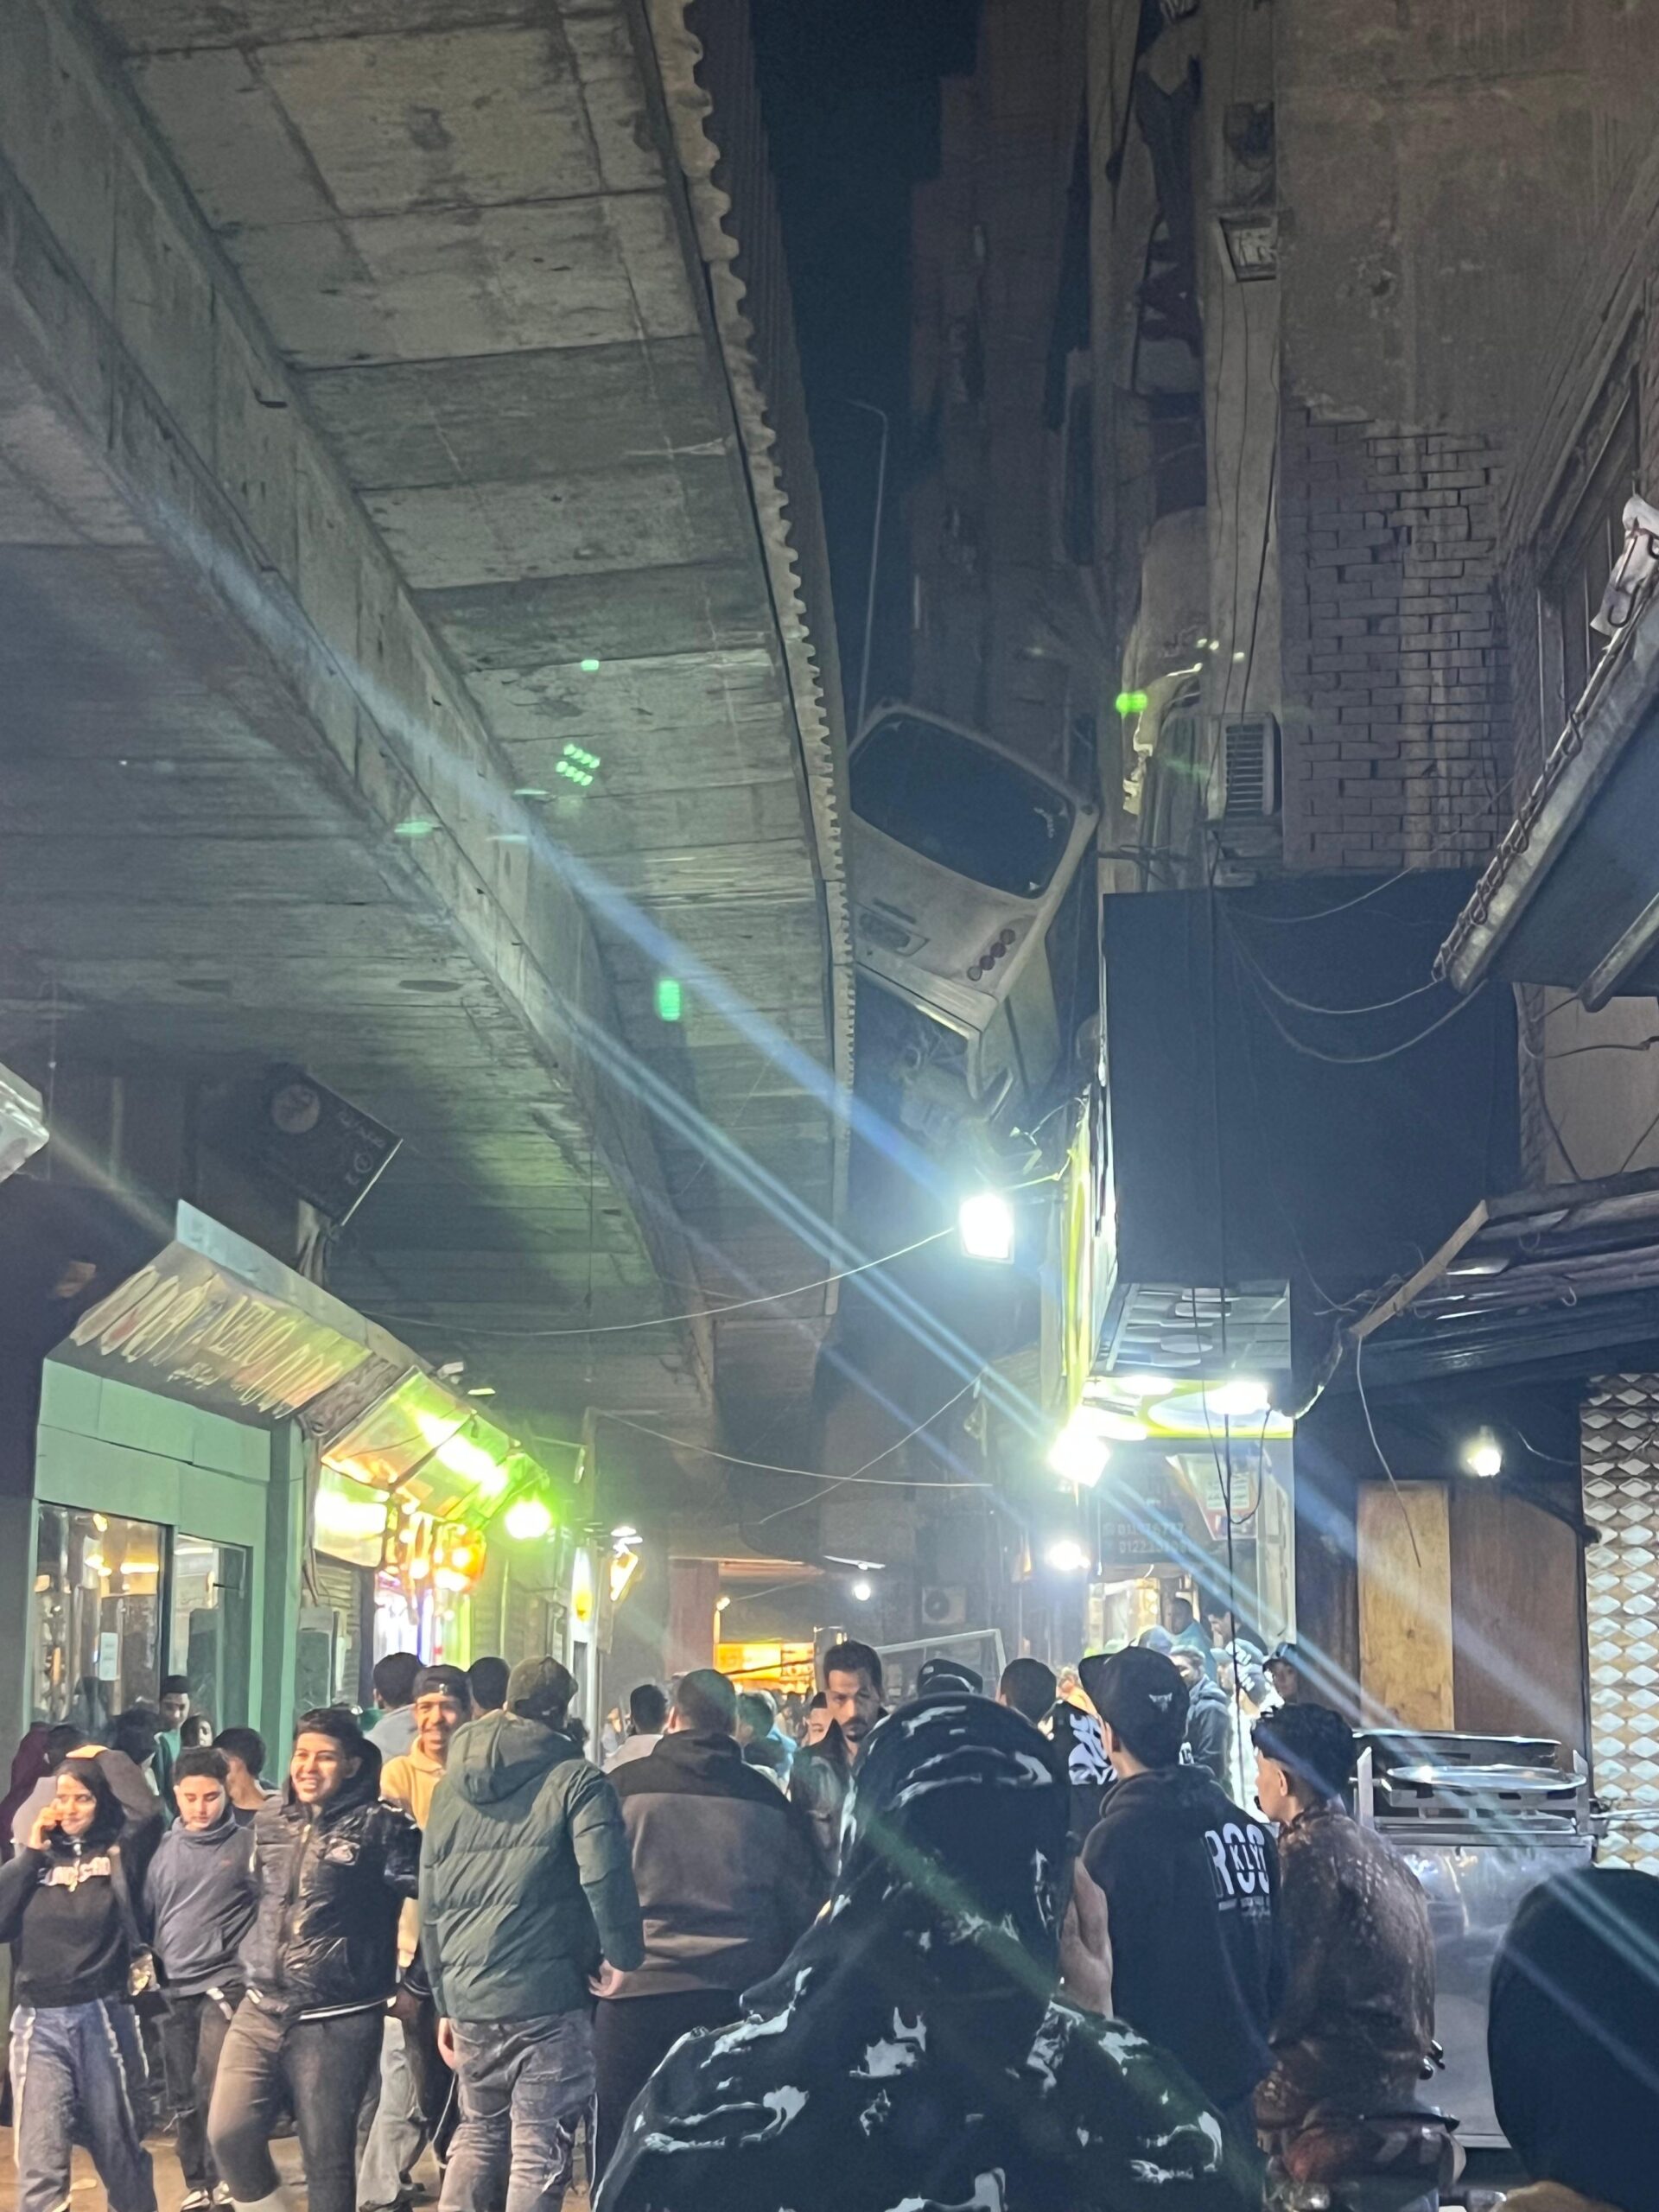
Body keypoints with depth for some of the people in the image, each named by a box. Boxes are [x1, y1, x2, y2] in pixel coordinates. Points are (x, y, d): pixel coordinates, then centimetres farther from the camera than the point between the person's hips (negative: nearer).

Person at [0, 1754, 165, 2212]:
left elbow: (151, 1808, -17)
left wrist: (105, 1758, -4)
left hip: (103, 2018, -1)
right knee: (39, 2166, -5)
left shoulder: (121, 1853, 2)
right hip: (39, 2023, 1)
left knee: (120, 2152, 13)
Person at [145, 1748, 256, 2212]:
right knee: (182, 2097, 10)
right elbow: (147, 1913, 15)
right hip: (171, 1988, 5)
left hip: (224, 1982, -5)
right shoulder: (164, 1847, 9)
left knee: (213, 2090, -16)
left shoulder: (247, 1845, -3)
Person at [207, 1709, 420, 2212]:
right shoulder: (269, 1820, 9)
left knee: (327, 2159, 2)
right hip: (260, 2011, 5)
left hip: (336, 2021, -5)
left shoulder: (381, 1826, -10)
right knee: (227, 2134, -4)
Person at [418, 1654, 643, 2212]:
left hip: (468, 1997, 5)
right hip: (547, 1998, -5)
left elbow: (431, 1905, 15)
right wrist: (622, 1955, -7)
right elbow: (604, 1875, -21)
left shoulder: (451, 1784, 12)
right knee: (538, 2149, 2)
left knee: (479, 2132, 21)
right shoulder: (576, 1780, -5)